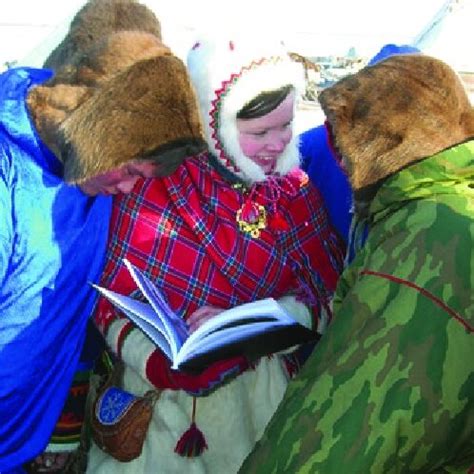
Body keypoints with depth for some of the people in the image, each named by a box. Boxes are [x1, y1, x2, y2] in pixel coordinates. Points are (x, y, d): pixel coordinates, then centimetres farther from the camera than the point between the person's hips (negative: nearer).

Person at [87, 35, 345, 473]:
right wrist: (161, 364, -28)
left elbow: (323, 294, -7)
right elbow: (113, 302, -11)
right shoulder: (154, 185, -11)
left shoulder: (296, 191, -1)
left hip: (260, 395, 2)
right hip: (159, 398, -2)